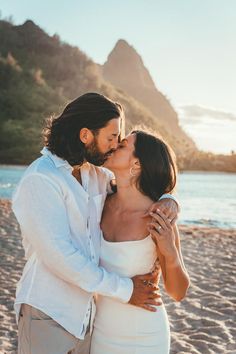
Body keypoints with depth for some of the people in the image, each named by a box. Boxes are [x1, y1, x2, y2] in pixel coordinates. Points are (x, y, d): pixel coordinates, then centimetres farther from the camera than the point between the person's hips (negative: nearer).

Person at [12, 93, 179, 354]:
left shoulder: (96, 175, 5)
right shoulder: (40, 179, -17)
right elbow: (59, 255, -23)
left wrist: (168, 201, -8)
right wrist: (124, 290, -18)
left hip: (85, 312, 7)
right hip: (48, 315, -7)